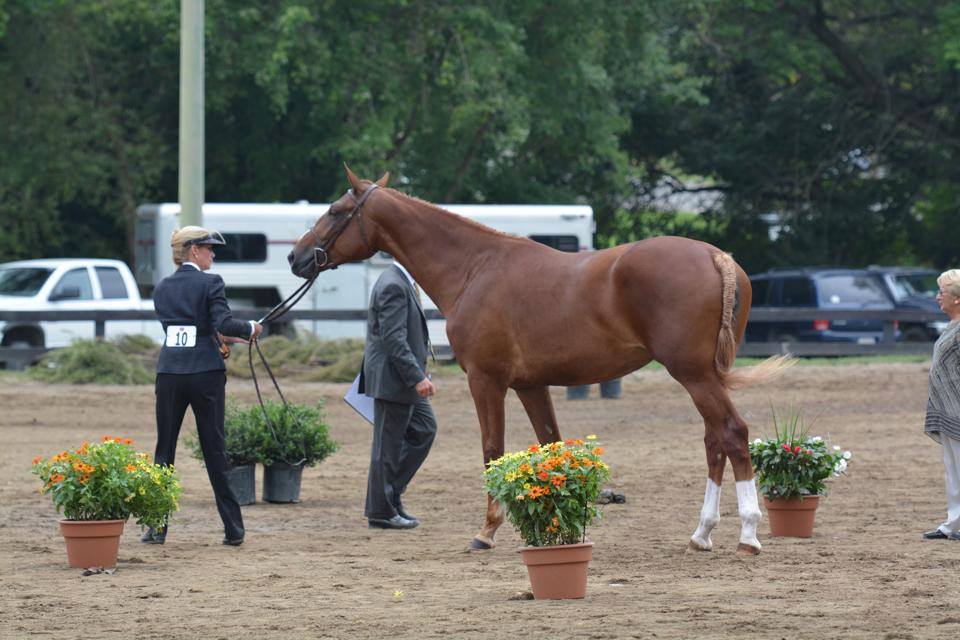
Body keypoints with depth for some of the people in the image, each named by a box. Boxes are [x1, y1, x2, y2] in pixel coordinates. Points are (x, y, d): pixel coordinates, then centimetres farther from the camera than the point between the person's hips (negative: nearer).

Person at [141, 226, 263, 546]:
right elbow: (224, 323, -17)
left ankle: (157, 526, 5)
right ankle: (233, 528, 6)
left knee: (164, 449, 9)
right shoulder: (210, 283, -6)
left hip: (170, 372, 3)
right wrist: (250, 328, 1)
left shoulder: (162, 288, 10)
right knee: (214, 451, 3)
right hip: (205, 372, -3)